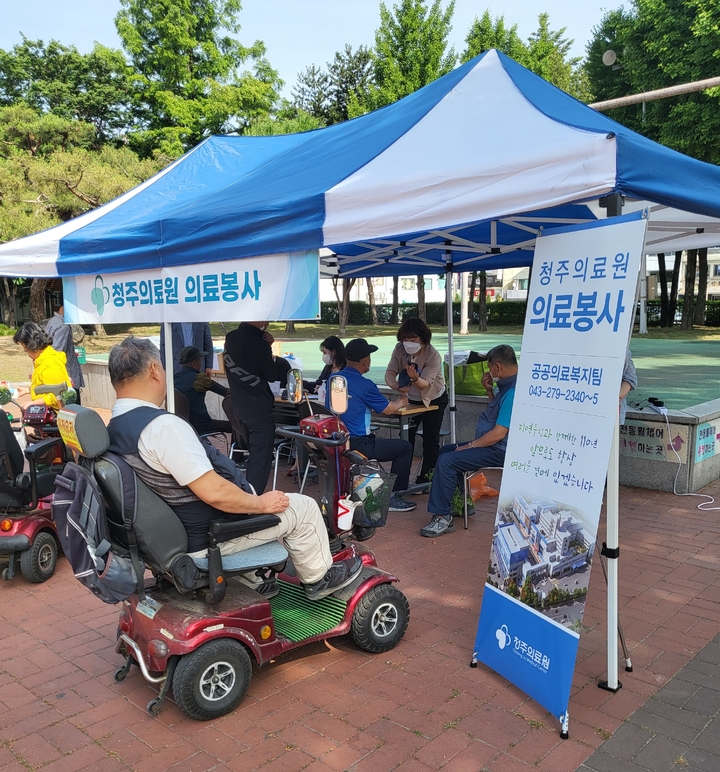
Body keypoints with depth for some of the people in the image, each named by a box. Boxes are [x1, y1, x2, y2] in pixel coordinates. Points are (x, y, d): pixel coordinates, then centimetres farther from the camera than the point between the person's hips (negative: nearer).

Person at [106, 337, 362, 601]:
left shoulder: (112, 431, 0)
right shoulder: (163, 426, -30)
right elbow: (214, 492, -30)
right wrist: (261, 503, -13)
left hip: (168, 531, 10)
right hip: (204, 536, -9)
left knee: (250, 496, 31)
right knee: (303, 507, 5)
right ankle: (319, 578, 27)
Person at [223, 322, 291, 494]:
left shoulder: (231, 338, 5)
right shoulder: (257, 342, -19)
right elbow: (273, 375, -8)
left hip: (239, 407, 9)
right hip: (259, 409, -9)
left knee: (254, 456, 21)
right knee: (260, 460, -1)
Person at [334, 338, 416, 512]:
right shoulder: (364, 385, -16)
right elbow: (388, 410, -1)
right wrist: (401, 401, 21)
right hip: (357, 445, -8)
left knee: (375, 440, 34)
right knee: (405, 447, 8)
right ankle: (392, 496, 13)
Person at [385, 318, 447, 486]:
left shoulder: (433, 356, -28)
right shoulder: (399, 349, -16)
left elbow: (425, 384, -34)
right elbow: (390, 372, -23)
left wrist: (415, 378, -56)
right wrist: (396, 386, -45)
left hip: (433, 400, -4)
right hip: (411, 399, 4)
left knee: (430, 441, -1)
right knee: (406, 438, 4)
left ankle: (425, 479, 9)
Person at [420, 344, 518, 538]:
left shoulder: (513, 392, -24)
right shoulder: (507, 385, 8)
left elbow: (498, 434, -26)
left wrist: (469, 446, -15)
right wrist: (490, 391, 9)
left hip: (499, 451, -11)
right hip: (491, 444, 11)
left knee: (446, 461, -21)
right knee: (445, 451, 19)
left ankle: (442, 518, -15)